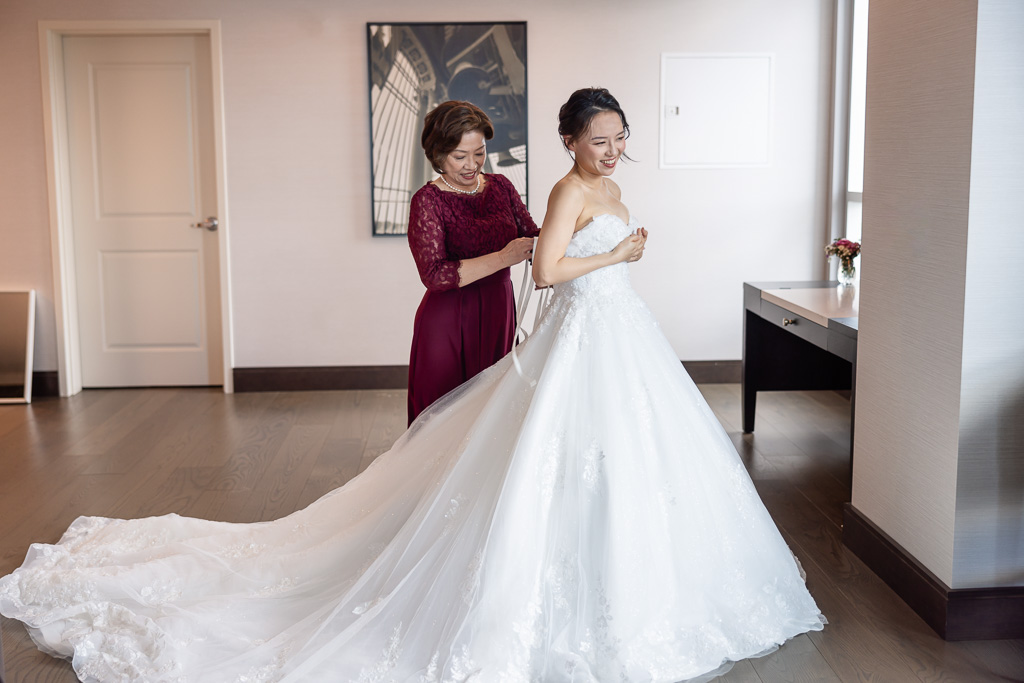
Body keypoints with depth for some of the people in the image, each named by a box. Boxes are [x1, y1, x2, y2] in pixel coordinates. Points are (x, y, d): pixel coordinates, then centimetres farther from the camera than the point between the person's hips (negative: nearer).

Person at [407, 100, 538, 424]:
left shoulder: (500, 185, 6)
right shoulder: (428, 200, -11)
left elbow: (531, 234, 6)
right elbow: (434, 274, -20)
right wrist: (503, 258, -23)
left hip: (499, 315, 5)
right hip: (449, 324, -5)